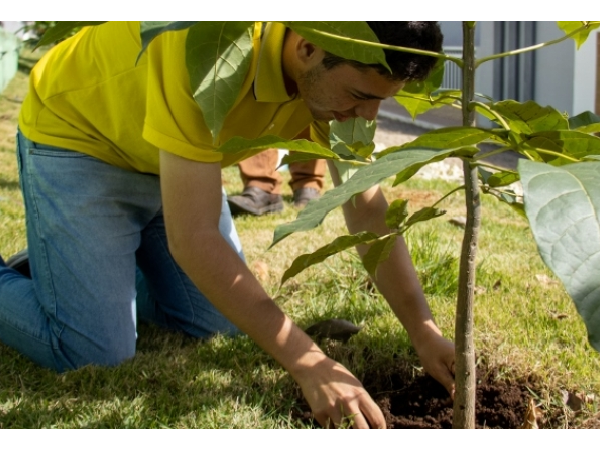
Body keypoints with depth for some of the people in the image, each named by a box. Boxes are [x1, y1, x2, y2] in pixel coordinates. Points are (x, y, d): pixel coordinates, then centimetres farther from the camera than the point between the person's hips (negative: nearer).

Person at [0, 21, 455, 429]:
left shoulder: (337, 73, -18)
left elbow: (368, 210, -9)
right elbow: (193, 239, -40)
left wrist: (424, 332, -18)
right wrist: (311, 364, -39)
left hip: (170, 159, 7)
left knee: (222, 322, 6)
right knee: (96, 351, -16)